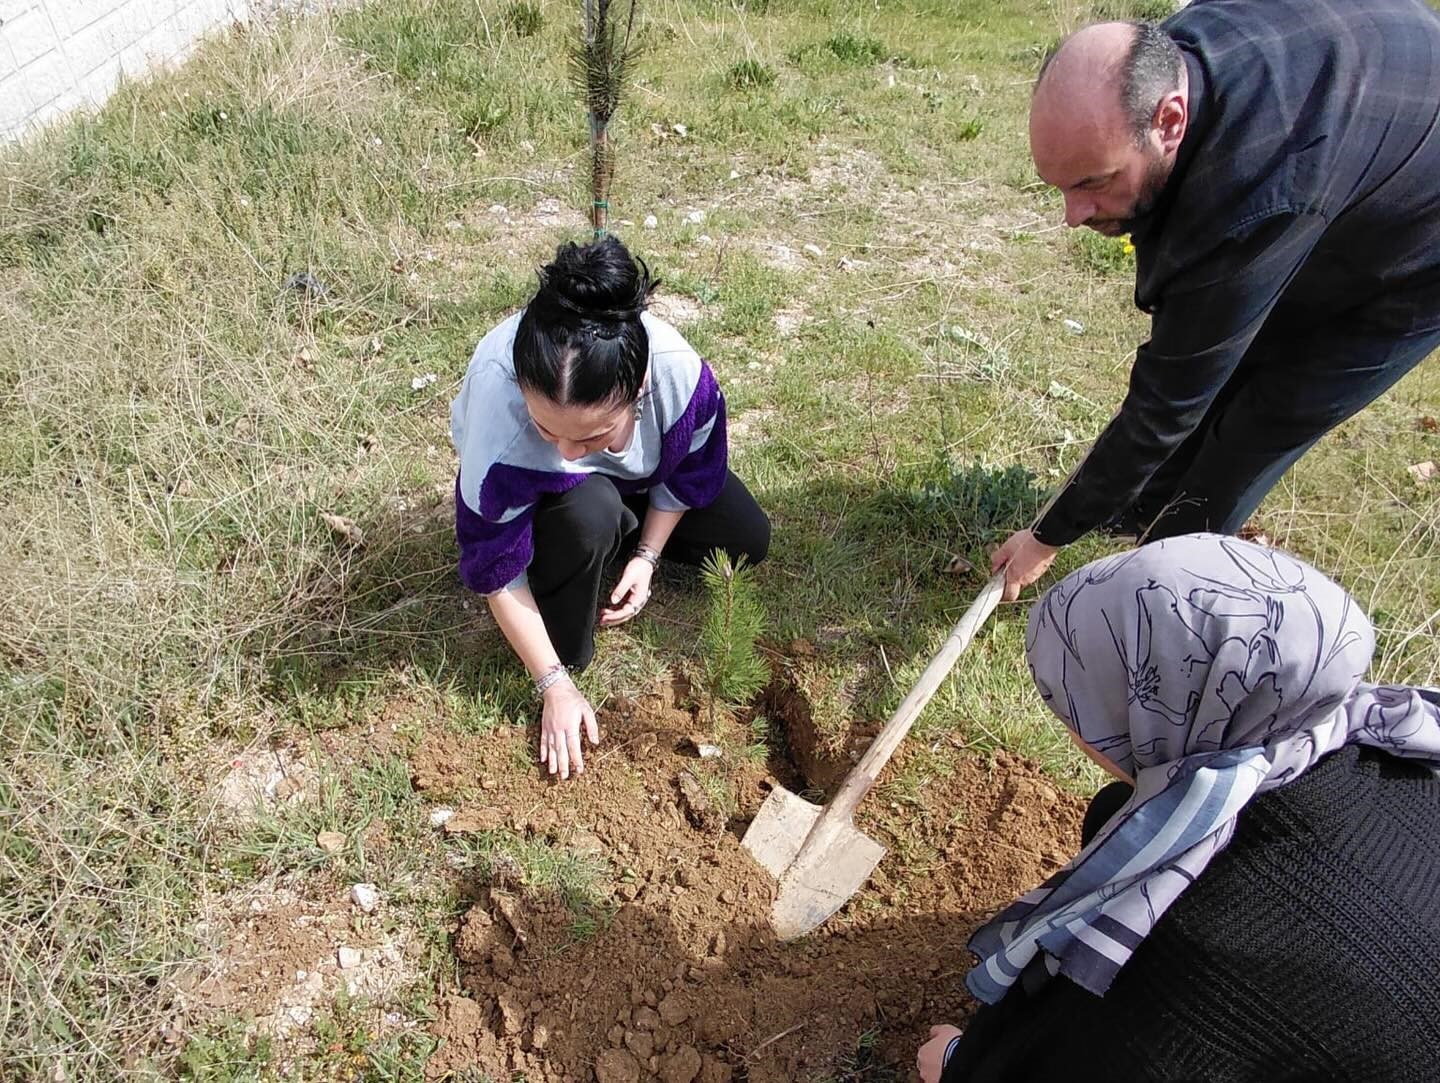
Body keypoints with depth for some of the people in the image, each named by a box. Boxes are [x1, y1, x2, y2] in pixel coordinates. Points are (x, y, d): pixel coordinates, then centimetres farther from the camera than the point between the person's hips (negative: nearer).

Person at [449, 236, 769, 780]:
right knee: (588, 512, -38)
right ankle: (567, 650, -10)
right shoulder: (495, 403, -43)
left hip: (635, 478, 3)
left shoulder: (677, 369, -38)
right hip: (537, 496, -3)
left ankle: (621, 538, 15)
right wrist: (556, 685, -28)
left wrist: (646, 557, -13)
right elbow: (496, 571, -30)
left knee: (749, 541, -4)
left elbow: (691, 471, -13)